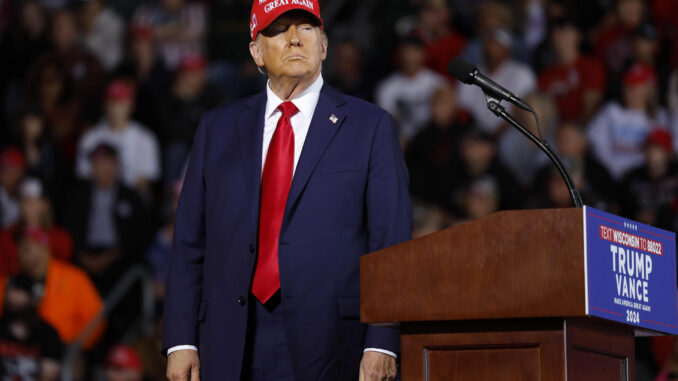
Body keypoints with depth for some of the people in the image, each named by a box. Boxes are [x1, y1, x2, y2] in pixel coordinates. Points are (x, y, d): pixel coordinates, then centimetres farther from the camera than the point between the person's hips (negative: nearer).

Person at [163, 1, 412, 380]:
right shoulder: (218, 128, 14)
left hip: (329, 349, -2)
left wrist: (382, 343, -10)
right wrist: (181, 341, 2)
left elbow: (392, 245, 0)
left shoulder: (370, 127, 6)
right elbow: (190, 243, 11)